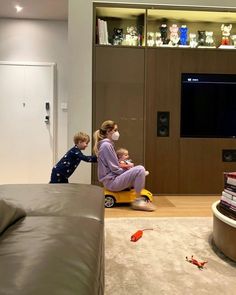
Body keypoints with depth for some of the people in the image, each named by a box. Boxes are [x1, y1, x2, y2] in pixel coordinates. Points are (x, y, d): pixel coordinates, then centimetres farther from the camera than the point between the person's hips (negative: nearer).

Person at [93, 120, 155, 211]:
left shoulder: (107, 144, 16)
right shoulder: (106, 145, -14)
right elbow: (114, 169, -17)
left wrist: (128, 170, 6)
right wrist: (128, 172, -5)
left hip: (113, 179, 11)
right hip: (112, 181, -11)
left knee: (139, 169, 21)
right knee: (140, 170, -23)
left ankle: (139, 199, 13)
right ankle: (138, 201, -12)